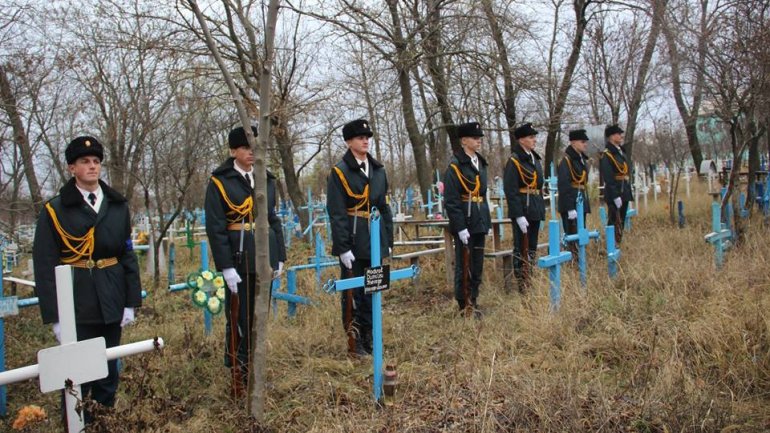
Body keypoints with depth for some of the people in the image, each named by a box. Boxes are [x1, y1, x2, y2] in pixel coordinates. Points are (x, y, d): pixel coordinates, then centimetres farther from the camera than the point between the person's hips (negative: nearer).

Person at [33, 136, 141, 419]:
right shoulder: (55, 210, -4)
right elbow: (45, 266, -6)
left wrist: (131, 302, 3)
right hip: (76, 306, -3)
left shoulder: (118, 206, 6)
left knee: (108, 371, 14)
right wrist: (54, 316, -9)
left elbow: (128, 255, 8)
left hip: (111, 302, 3)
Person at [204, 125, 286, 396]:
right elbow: (215, 227, -9)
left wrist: (279, 256, 11)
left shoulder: (266, 180, 11)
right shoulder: (219, 182, -5)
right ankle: (238, 375, 14)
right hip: (238, 258, -5)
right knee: (238, 318, 1)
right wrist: (226, 267, -15)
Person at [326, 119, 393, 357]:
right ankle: (354, 343, 14)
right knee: (353, 294, 3)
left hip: (376, 240, 5)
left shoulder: (378, 170, 11)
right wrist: (343, 248, -15)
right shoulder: (339, 172, -6)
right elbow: (336, 213, -11)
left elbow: (384, 207, 14)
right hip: (353, 241, -5)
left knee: (373, 291, 11)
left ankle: (369, 338, 24)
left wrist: (388, 240, 11)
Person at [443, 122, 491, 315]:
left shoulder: (480, 163, 13)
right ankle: (464, 306, 11)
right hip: (464, 221, -7)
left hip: (479, 221, 7)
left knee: (477, 265, 12)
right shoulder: (455, 166, -11)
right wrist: (460, 227, -19)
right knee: (464, 265, 1)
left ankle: (473, 302, 24)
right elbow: (451, 201, -15)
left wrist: (487, 221, 14)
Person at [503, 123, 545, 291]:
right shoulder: (514, 161, -12)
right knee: (521, 248, 0)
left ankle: (529, 280, 24)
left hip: (535, 209, 8)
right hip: (522, 209, -8)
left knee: (532, 247, 14)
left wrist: (541, 208, 15)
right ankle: (521, 283, 9)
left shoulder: (534, 158, 13)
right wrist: (519, 216, -20)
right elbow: (510, 191, -17)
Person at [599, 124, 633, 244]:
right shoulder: (606, 155, -14)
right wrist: (615, 196, -22)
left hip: (625, 193, 9)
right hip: (614, 194, -9)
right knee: (614, 223, -4)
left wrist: (628, 193, 17)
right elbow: (608, 179, -19)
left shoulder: (622, 152, 14)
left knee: (621, 223, 14)